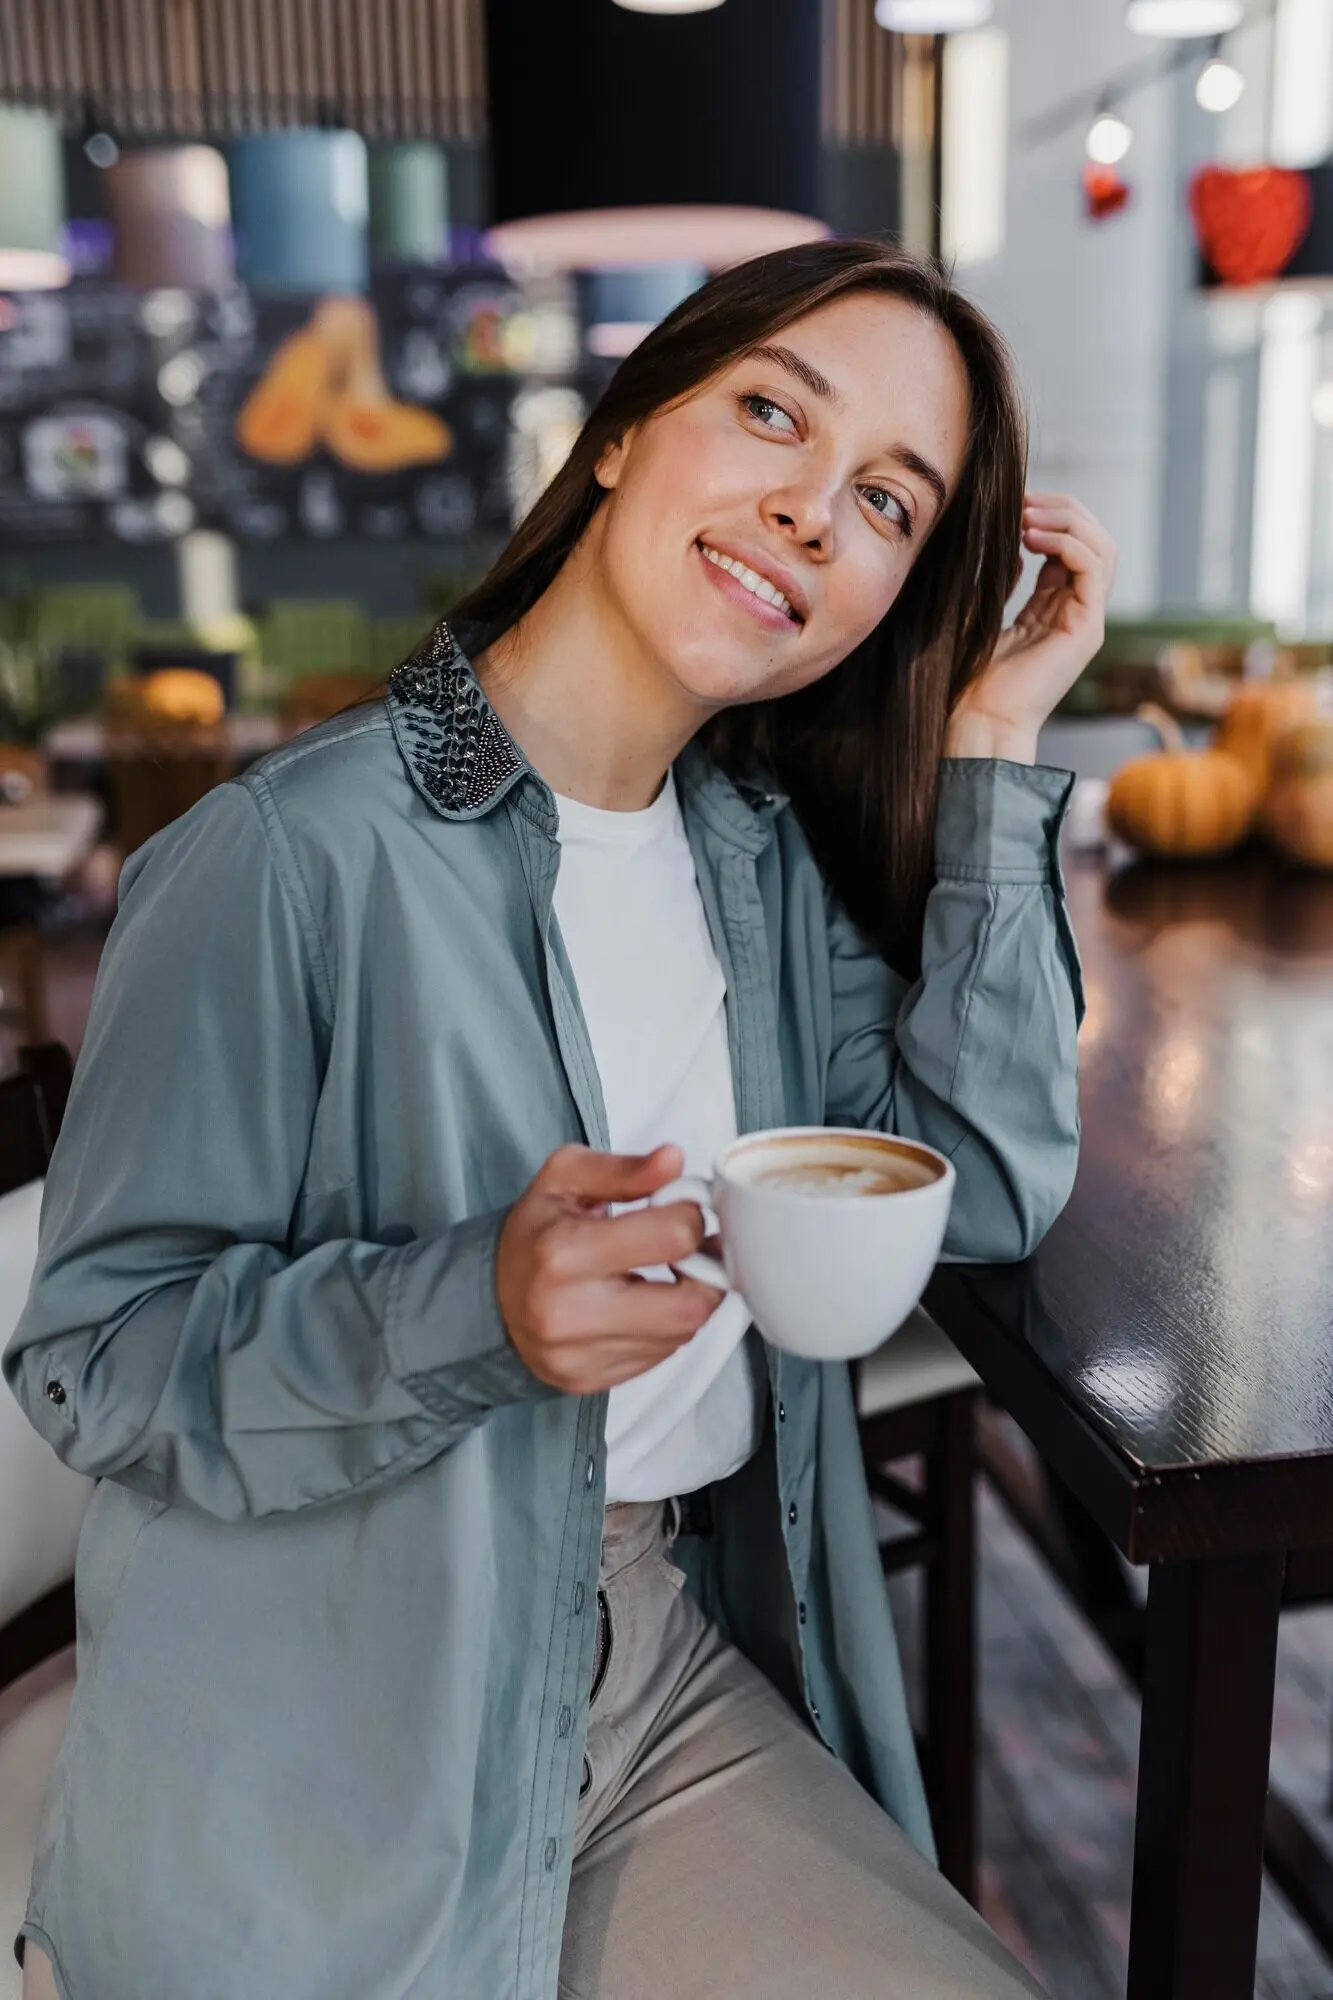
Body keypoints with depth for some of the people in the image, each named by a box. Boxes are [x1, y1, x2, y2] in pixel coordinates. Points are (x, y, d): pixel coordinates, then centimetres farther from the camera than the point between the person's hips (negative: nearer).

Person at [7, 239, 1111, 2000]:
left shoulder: (766, 856, 3)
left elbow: (990, 1186, -5)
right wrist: (477, 1311, -33)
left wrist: (993, 749, -7)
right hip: (333, 1769, -4)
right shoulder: (292, 857, -19)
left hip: (683, 1680, 5)